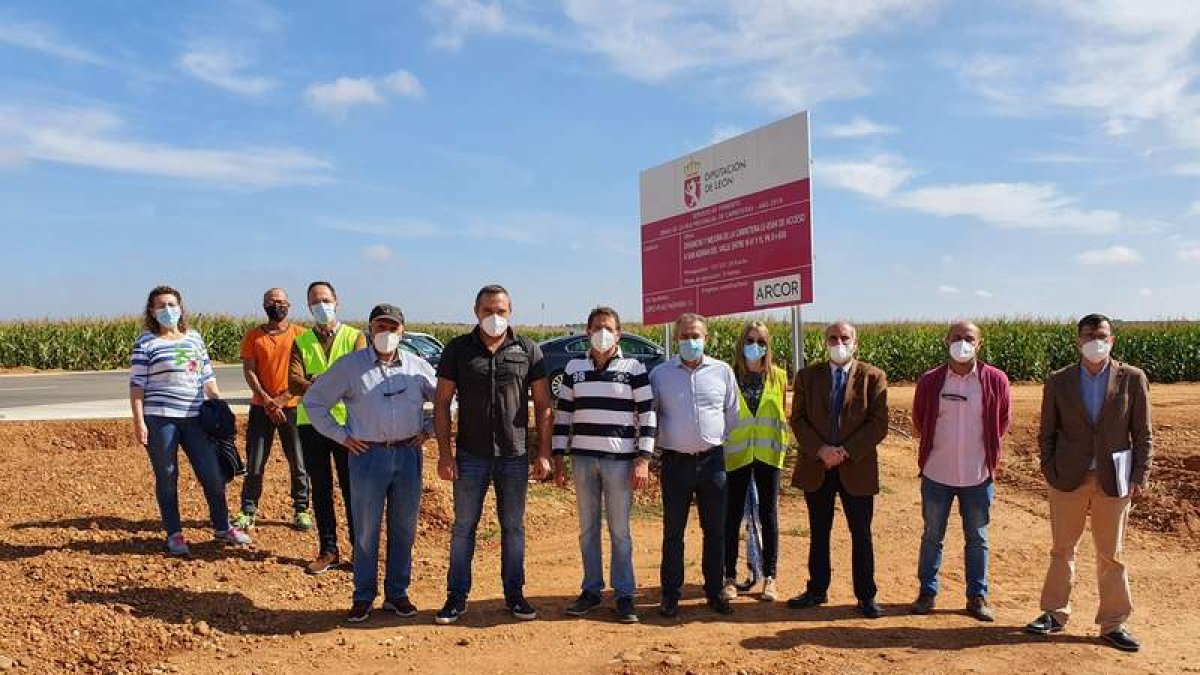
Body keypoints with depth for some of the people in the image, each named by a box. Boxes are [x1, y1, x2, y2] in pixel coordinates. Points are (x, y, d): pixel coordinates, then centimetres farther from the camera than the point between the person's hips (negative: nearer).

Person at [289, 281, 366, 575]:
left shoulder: (355, 338, 2)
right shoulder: (301, 342, 9)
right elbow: (294, 383, -7)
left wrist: (317, 382, -18)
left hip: (347, 422, -3)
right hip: (311, 423, 3)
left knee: (352, 489, 2)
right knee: (321, 490, 9)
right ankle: (328, 551, 18)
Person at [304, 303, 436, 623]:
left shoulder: (418, 366, 6)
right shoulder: (349, 365, 0)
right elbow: (314, 401, 5)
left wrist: (428, 429, 5)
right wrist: (341, 436, 0)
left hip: (408, 455, 2)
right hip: (367, 456, -2)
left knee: (404, 529, 9)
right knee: (366, 531, 4)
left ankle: (397, 594, 23)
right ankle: (363, 597, 17)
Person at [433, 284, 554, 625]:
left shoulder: (528, 351, 2)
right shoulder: (457, 350, 1)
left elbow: (543, 405, 4)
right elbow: (442, 403, 1)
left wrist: (543, 453, -2)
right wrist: (445, 452, -6)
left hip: (515, 456, 1)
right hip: (470, 455, 0)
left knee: (513, 527, 10)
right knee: (464, 527, 7)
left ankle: (514, 594, 22)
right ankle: (457, 597, 17)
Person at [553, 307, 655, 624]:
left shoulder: (634, 368, -1)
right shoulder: (574, 368, 8)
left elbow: (648, 416, -2)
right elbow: (563, 415, 11)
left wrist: (643, 460, -9)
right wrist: (559, 459, 6)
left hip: (620, 460, -3)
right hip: (582, 458, 3)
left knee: (620, 531, 2)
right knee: (588, 528, 10)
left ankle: (624, 595, 12)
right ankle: (591, 590, 22)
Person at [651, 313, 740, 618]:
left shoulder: (722, 371, 4)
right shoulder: (660, 374, 2)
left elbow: (733, 415, 12)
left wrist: (720, 442, 10)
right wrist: (658, 444, 4)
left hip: (712, 459, 1)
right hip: (675, 462, -1)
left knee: (715, 530, 9)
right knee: (673, 532, 4)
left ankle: (715, 591, 22)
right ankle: (670, 595, 13)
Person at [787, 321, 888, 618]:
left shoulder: (873, 377, -2)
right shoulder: (807, 376, 4)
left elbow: (878, 424, -7)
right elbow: (798, 420, 1)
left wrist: (845, 452, -16)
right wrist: (820, 450, -14)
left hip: (857, 468, -2)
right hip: (815, 467, 2)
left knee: (861, 535, 6)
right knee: (818, 534, 13)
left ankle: (866, 596, 17)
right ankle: (817, 590, 25)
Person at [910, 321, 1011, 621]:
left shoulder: (995, 380, -5)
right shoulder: (929, 381, -4)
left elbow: (1002, 422, 8)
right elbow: (919, 421, 10)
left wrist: (988, 452, 9)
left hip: (978, 475, 0)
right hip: (937, 474, 0)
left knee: (977, 539, 11)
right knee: (932, 536, 10)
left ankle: (978, 596, 23)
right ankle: (927, 592, 23)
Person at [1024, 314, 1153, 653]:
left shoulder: (1132, 379, -1)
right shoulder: (1058, 381, 1)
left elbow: (1143, 434, 1)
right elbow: (1047, 434, 6)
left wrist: (1140, 477, -5)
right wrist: (1051, 475, -2)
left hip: (1114, 481, -1)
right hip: (1069, 479, 1)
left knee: (1111, 555, 8)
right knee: (1062, 550, 10)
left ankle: (1113, 624, 20)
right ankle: (1054, 614, 22)